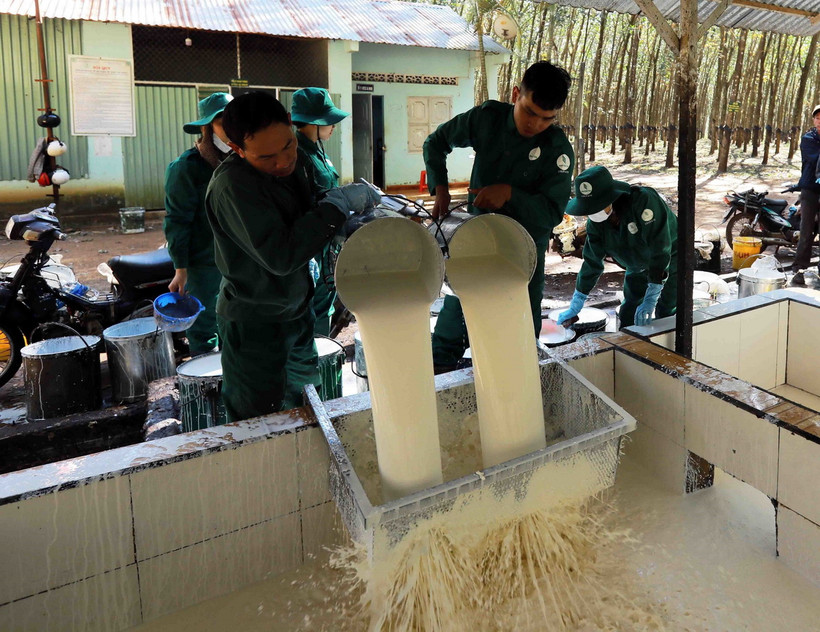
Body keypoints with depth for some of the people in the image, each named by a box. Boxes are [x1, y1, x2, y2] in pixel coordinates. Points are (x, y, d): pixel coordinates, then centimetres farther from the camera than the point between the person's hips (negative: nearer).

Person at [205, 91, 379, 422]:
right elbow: (280, 255, -32)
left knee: (304, 403, 24)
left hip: (296, 308, 8)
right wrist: (340, 202, -28)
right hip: (255, 323, -8)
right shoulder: (232, 185, -26)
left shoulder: (297, 160, -1)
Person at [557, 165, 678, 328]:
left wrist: (650, 300, -37)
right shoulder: (595, 223, -16)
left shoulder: (644, 200, -36)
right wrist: (575, 307, -4)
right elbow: (592, 263, -6)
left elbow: (661, 251, -36)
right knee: (628, 317, 4)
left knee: (666, 317, -9)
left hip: (670, 259, -5)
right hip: (638, 268, 5)